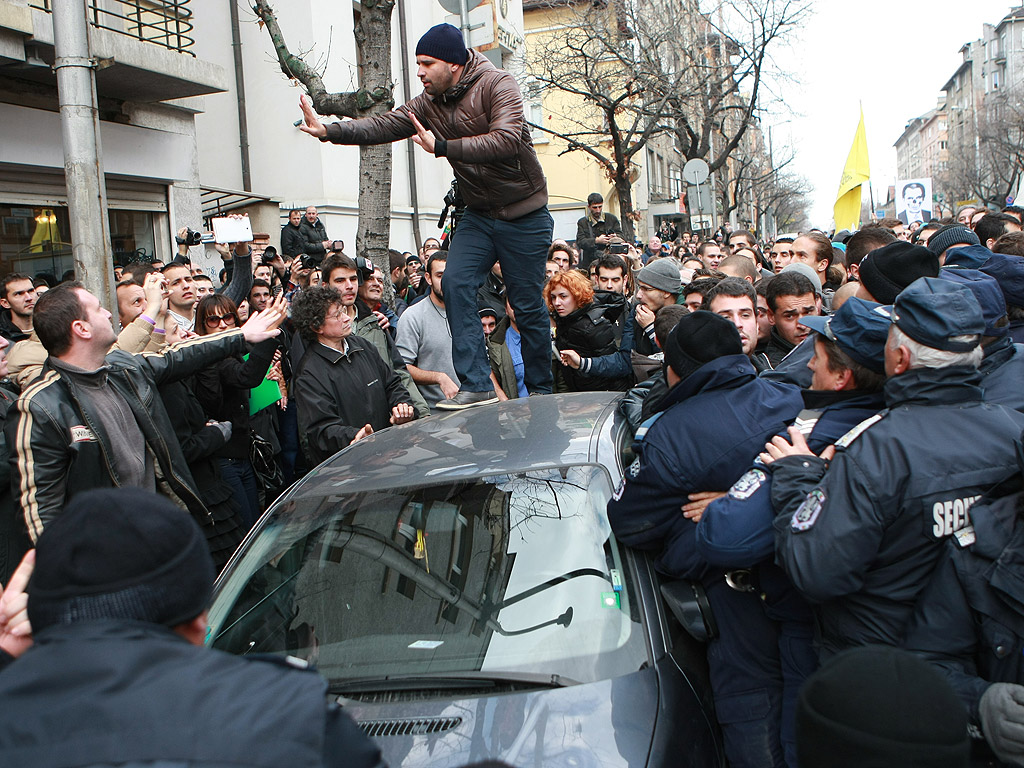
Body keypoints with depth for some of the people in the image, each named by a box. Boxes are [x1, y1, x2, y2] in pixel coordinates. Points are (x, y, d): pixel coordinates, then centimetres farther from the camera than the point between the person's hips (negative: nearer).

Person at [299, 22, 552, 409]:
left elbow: (506, 140, -31)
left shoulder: (497, 84, -15)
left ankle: (540, 391, 16)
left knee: (528, 305, -1)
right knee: (456, 283, -15)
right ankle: (475, 385, -15)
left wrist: (443, 147, -35)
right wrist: (329, 130, -19)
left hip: (525, 215, -5)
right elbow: (383, 125, -6)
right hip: (478, 214, 6)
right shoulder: (428, 103, 4)